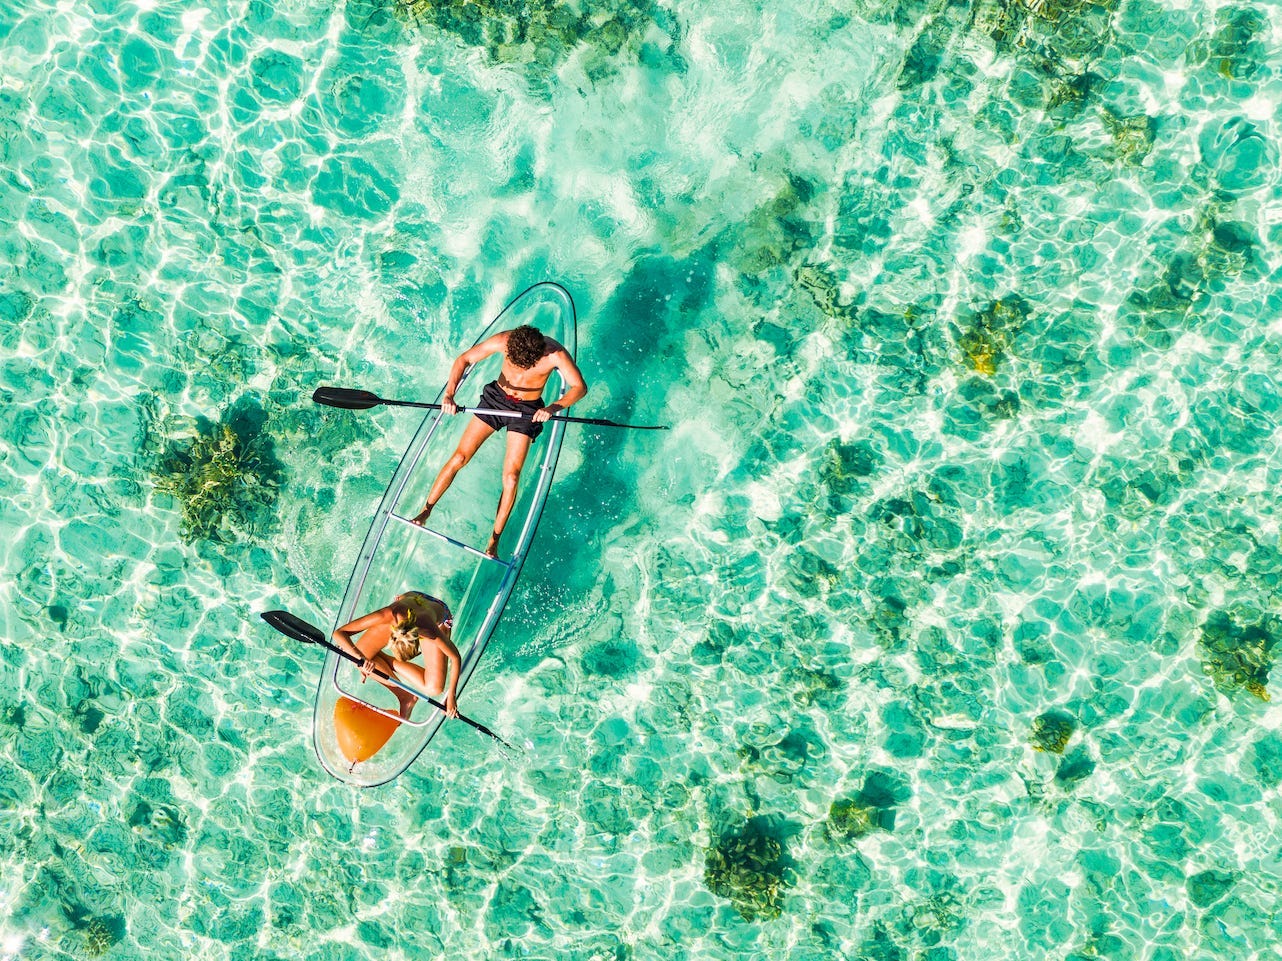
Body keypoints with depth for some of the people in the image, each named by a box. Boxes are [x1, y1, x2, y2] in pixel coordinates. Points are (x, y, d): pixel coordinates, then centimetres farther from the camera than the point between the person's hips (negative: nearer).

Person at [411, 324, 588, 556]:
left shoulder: (555, 354, -28)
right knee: (459, 457, -4)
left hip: (528, 411, -1)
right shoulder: (504, 341, -25)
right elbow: (464, 359, -17)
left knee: (511, 476, -9)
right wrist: (449, 395, -31)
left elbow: (580, 387, -25)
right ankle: (426, 510, 14)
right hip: (496, 398, 1)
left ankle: (494, 541, 3)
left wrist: (554, 407, -42)